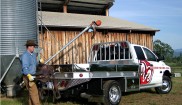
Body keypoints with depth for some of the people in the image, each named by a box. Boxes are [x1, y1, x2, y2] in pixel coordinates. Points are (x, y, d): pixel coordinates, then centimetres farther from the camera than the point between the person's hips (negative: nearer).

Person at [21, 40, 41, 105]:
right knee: (34, 92, -10)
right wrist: (29, 76, -35)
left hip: (32, 76, 9)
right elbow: (25, 67, -25)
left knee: (31, 93, 14)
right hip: (28, 77, -9)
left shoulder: (33, 55, 13)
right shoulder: (25, 55, -16)